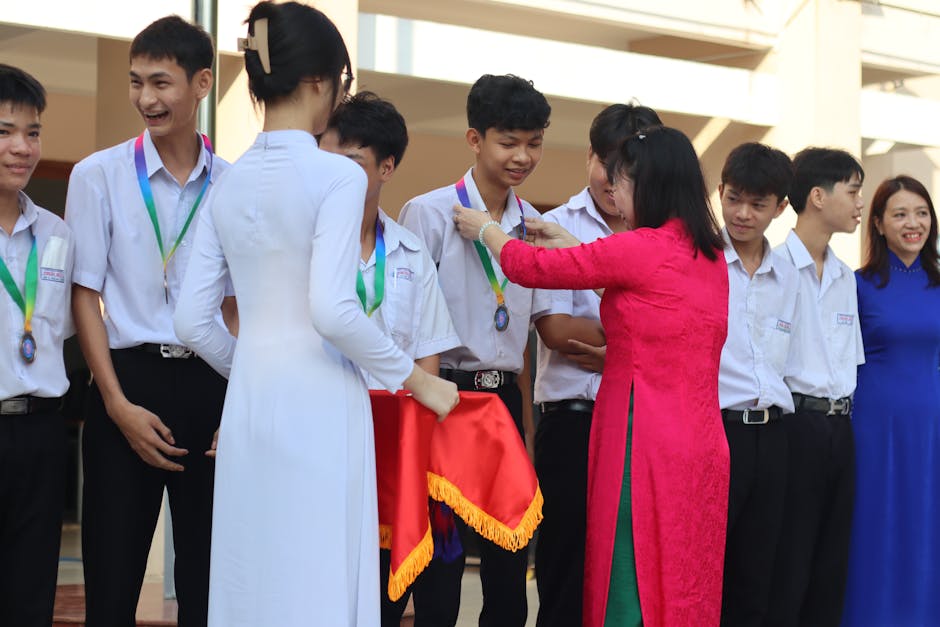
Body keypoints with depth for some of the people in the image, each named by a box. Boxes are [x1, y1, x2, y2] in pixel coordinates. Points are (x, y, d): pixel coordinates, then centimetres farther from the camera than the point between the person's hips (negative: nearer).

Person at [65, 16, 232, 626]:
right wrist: (119, 405, -8)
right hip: (129, 379, -1)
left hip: (212, 387, 1)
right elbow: (85, 296, -1)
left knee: (207, 577, 10)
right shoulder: (99, 175, 0)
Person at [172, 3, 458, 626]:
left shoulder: (229, 184, 8)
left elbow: (194, 321, 7)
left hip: (249, 404, 6)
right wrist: (416, 378, -7)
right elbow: (332, 309, -18)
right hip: (318, 404, -6)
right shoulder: (337, 176, -9)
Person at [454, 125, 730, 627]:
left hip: (643, 437, -8)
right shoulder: (711, 254, 9)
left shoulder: (638, 249, -13)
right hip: (702, 441, 8)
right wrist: (572, 246, 31)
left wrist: (484, 229, 16)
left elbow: (530, 268, -3)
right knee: (688, 583, 11)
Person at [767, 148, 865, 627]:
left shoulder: (845, 278, 16)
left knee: (831, 570, 10)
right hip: (795, 423, -7)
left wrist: (844, 413, 15)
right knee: (786, 573, -3)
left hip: (840, 426, 7)